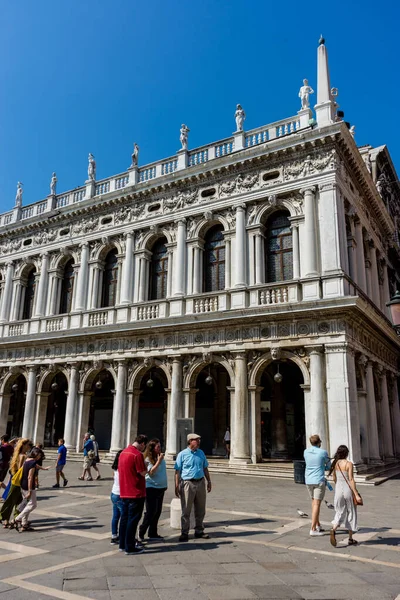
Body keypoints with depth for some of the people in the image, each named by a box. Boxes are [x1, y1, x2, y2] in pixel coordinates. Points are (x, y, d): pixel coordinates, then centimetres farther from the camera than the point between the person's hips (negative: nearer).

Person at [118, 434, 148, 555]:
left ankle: (123, 544, 24)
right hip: (136, 492, -8)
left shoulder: (123, 452, 9)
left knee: (125, 517, 15)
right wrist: (145, 465, 1)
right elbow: (143, 472, -17)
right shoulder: (137, 454, -18)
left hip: (124, 492, 8)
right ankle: (130, 547, 5)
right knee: (133, 519, 0)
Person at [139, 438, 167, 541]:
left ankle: (153, 533, 21)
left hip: (160, 487, 7)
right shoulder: (147, 459, -13)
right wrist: (158, 461, -26)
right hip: (151, 488, -7)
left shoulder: (160, 457, 7)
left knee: (157, 511, 11)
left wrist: (165, 484, 17)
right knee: (151, 511, -6)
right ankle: (141, 533, 9)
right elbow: (151, 472, -24)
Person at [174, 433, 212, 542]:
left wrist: (209, 481, 13)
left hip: (200, 483, 5)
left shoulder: (201, 453, 8)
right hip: (187, 483, -5)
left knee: (200, 510, 13)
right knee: (186, 510, 2)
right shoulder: (182, 454, -7)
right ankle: (184, 533, 13)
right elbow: (177, 471, -7)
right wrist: (177, 486, -12)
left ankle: (199, 531, 26)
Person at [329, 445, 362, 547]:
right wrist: (356, 494, -13)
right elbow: (351, 480, -16)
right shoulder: (349, 464, -12)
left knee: (340, 513, 11)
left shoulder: (334, 463, 2)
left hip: (338, 490, 4)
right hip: (348, 489, -3)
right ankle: (350, 539, 20)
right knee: (351, 513, 13)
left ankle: (333, 529, -16)